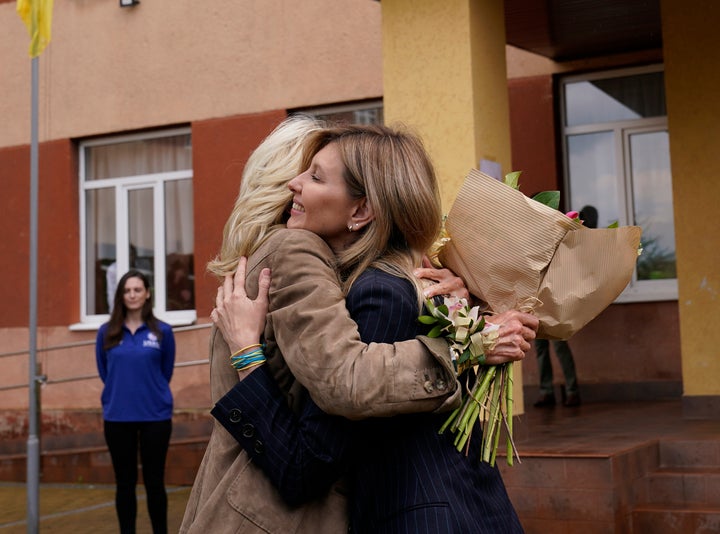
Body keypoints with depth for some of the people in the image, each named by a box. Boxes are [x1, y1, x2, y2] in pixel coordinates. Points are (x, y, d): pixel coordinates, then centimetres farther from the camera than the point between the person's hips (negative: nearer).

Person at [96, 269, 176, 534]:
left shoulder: (162, 331, -1)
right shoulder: (107, 332, 1)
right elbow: (104, 372, 13)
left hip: (155, 416, -1)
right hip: (117, 417, 1)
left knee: (154, 482, 5)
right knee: (125, 483, 9)